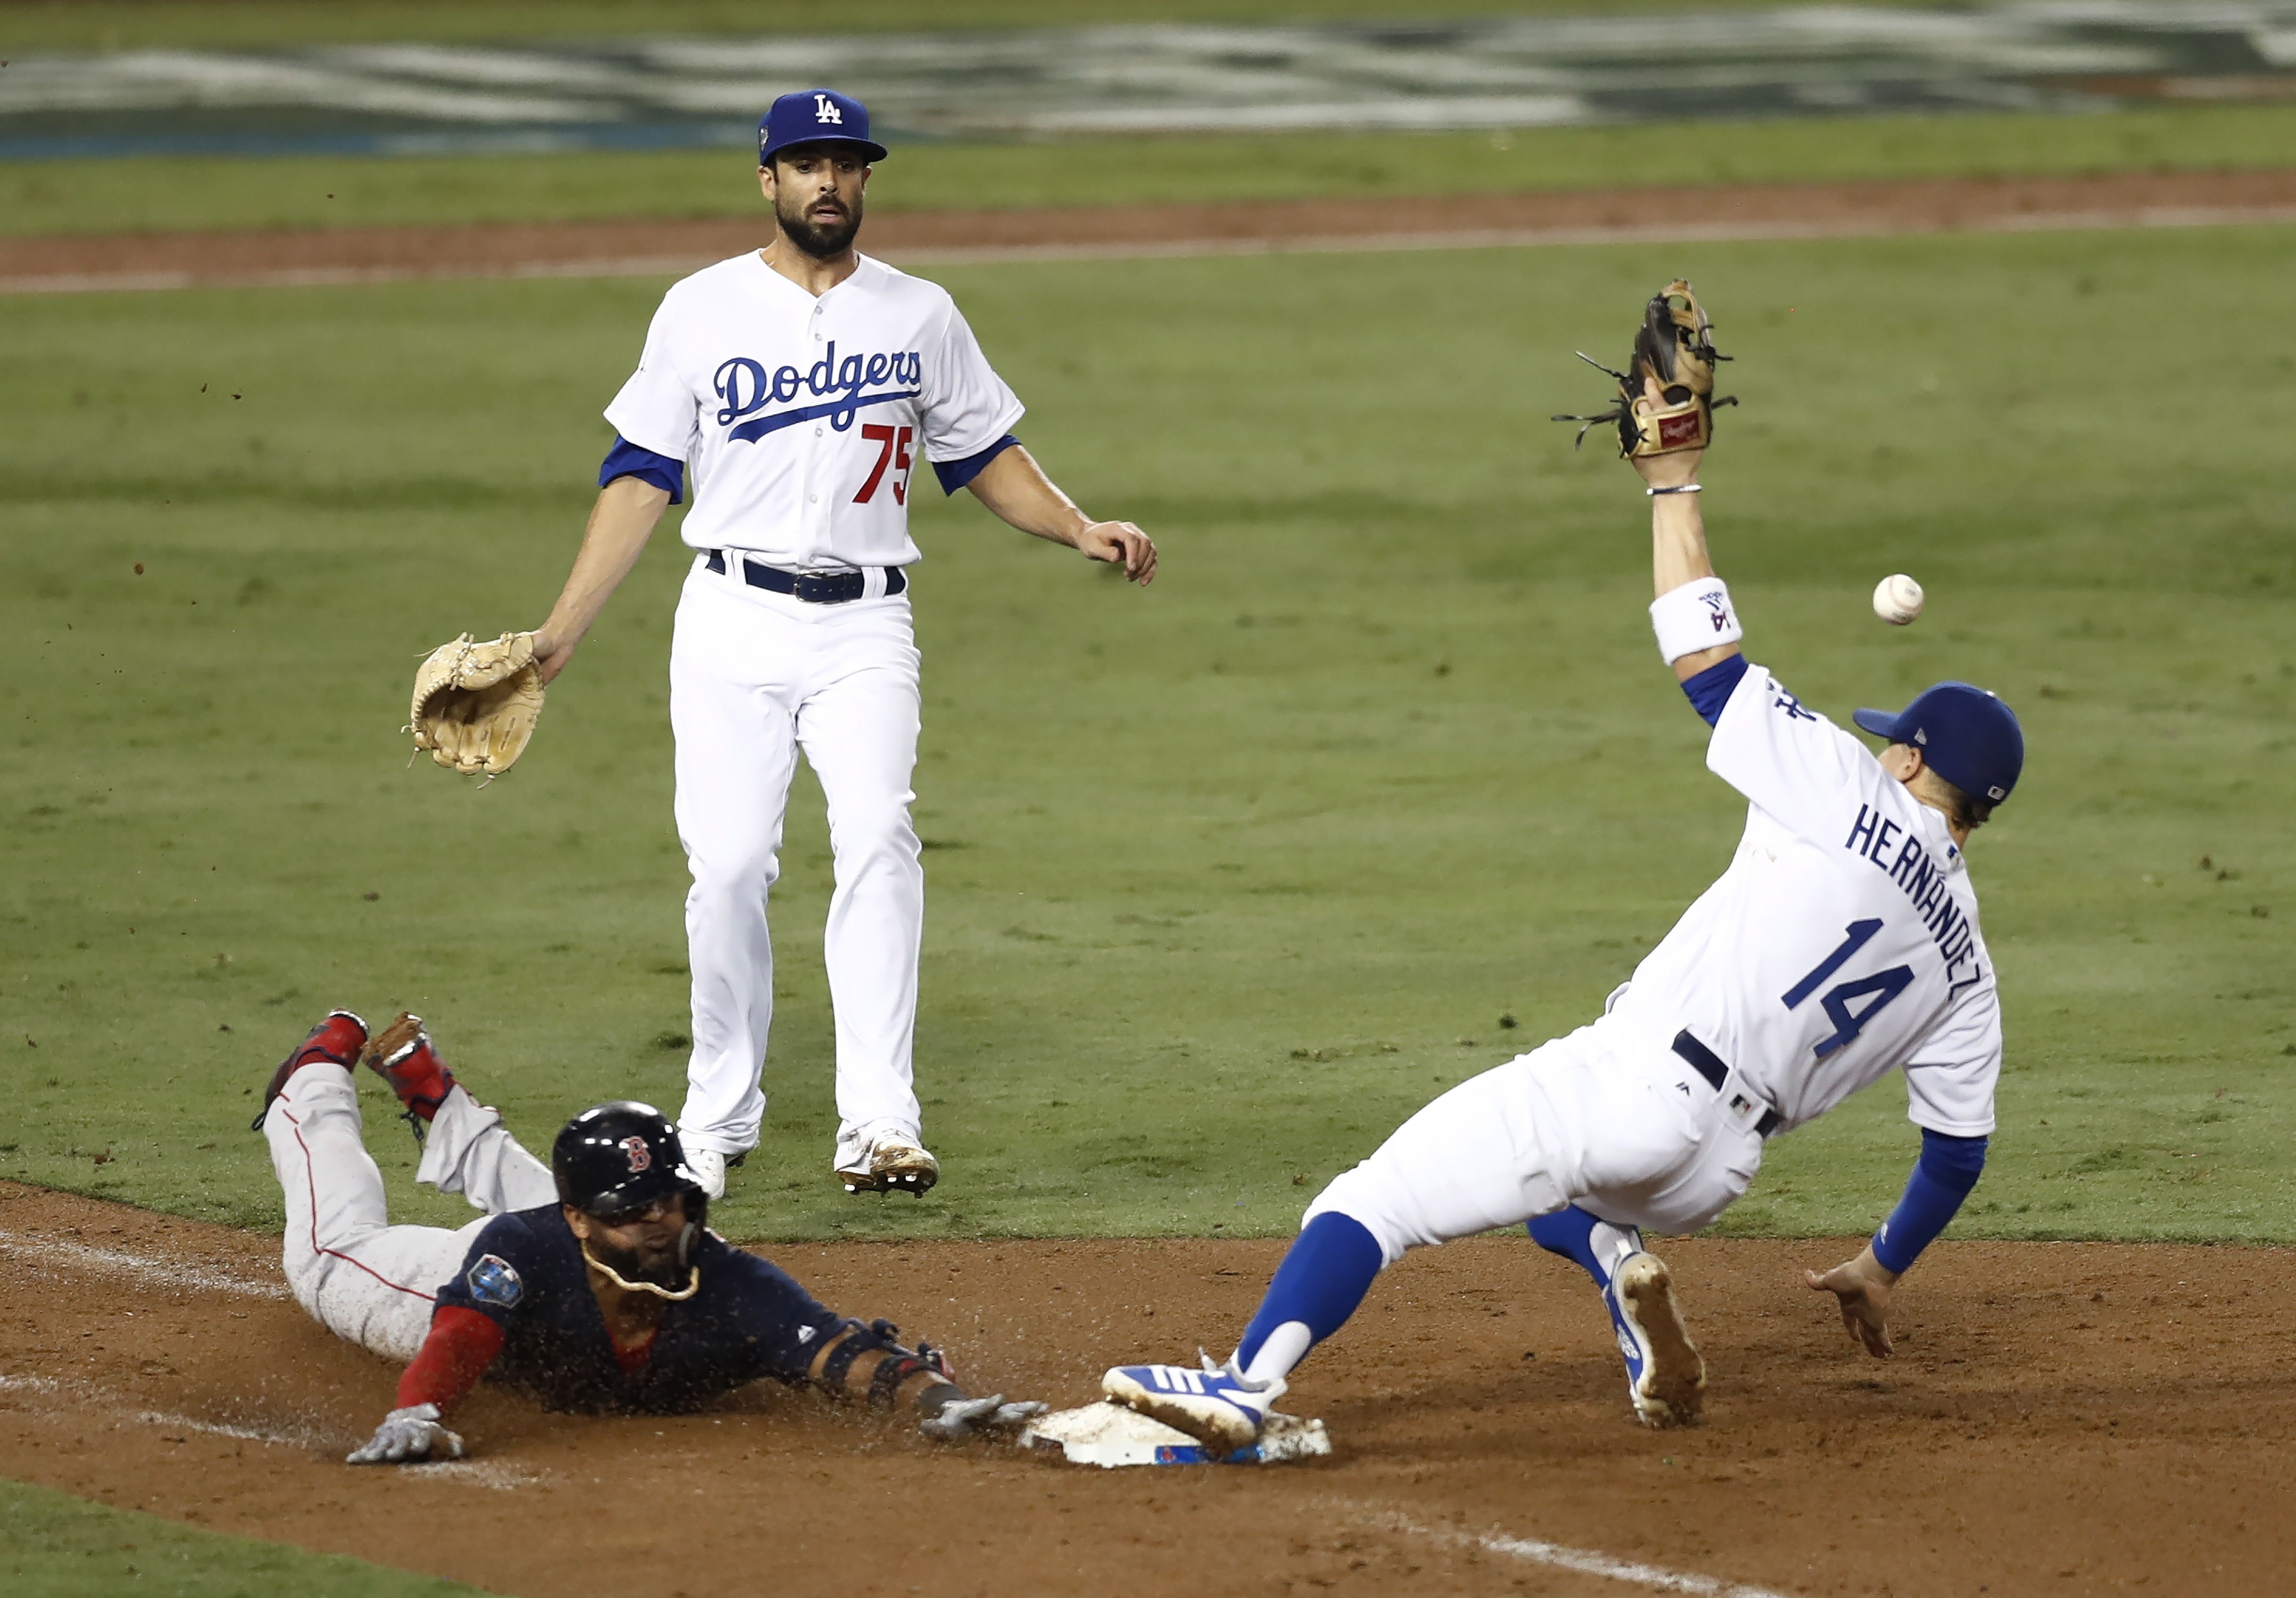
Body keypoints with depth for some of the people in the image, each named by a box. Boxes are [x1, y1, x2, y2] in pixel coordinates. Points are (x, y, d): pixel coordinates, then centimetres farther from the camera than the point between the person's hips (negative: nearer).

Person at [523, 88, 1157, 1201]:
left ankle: (877, 1124, -26)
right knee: (729, 863, -8)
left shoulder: (920, 316, 10)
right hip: (732, 621, 0)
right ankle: (718, 1119, 9)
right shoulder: (701, 310, 7)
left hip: (864, 628, 0)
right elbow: (640, 481, 7)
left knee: (875, 837, -20)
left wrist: (1078, 529, -1)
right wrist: (559, 634, 1)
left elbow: (986, 455, 18)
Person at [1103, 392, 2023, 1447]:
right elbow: (1958, 1154, 21)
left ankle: (1248, 1385, -30)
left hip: (1634, 1083, -7)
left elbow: (1703, 656, 1)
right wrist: (1881, 1271, 37)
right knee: (1535, 1167, 36)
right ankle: (1625, 1266, 6)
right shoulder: (1964, 967, 17)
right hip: (1714, 1175, 7)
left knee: (1373, 1201, -10)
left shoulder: (1848, 796, 3)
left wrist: (1674, 482, 9)